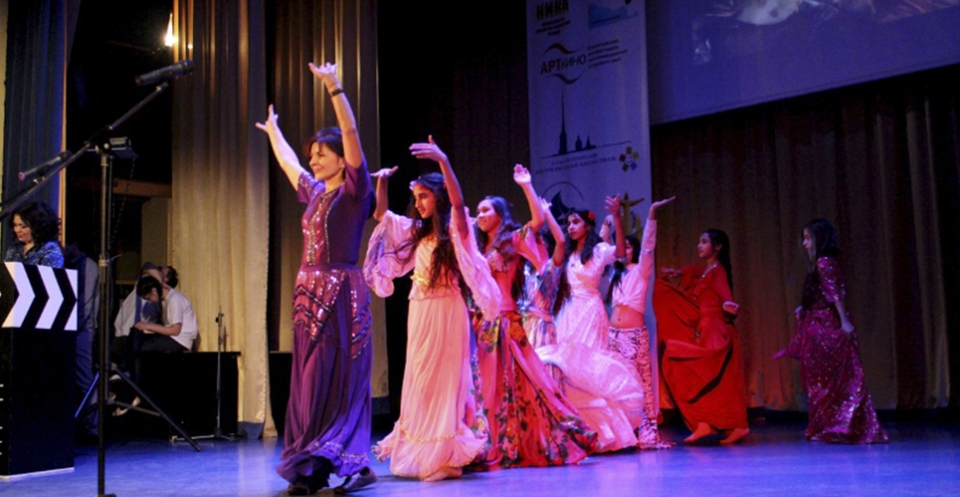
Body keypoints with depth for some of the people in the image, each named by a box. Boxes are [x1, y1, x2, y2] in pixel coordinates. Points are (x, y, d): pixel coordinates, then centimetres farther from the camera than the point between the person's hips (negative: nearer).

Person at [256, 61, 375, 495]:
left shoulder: (354, 191, -5)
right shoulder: (314, 193, 15)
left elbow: (352, 134, -17)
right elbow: (287, 163, 34)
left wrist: (334, 88, -23)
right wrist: (273, 131, 47)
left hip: (341, 295, -7)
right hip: (309, 293, 8)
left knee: (340, 378, -7)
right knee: (309, 379, 6)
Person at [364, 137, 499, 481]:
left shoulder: (455, 229, -6)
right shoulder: (416, 231, 13)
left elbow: (457, 201, -26)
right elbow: (381, 215, 23)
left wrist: (443, 161, -37)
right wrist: (382, 184, 8)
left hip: (446, 312, -7)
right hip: (419, 314, 7)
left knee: (445, 379, -5)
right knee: (419, 381, 11)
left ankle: (445, 456, -2)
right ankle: (420, 453, 19)